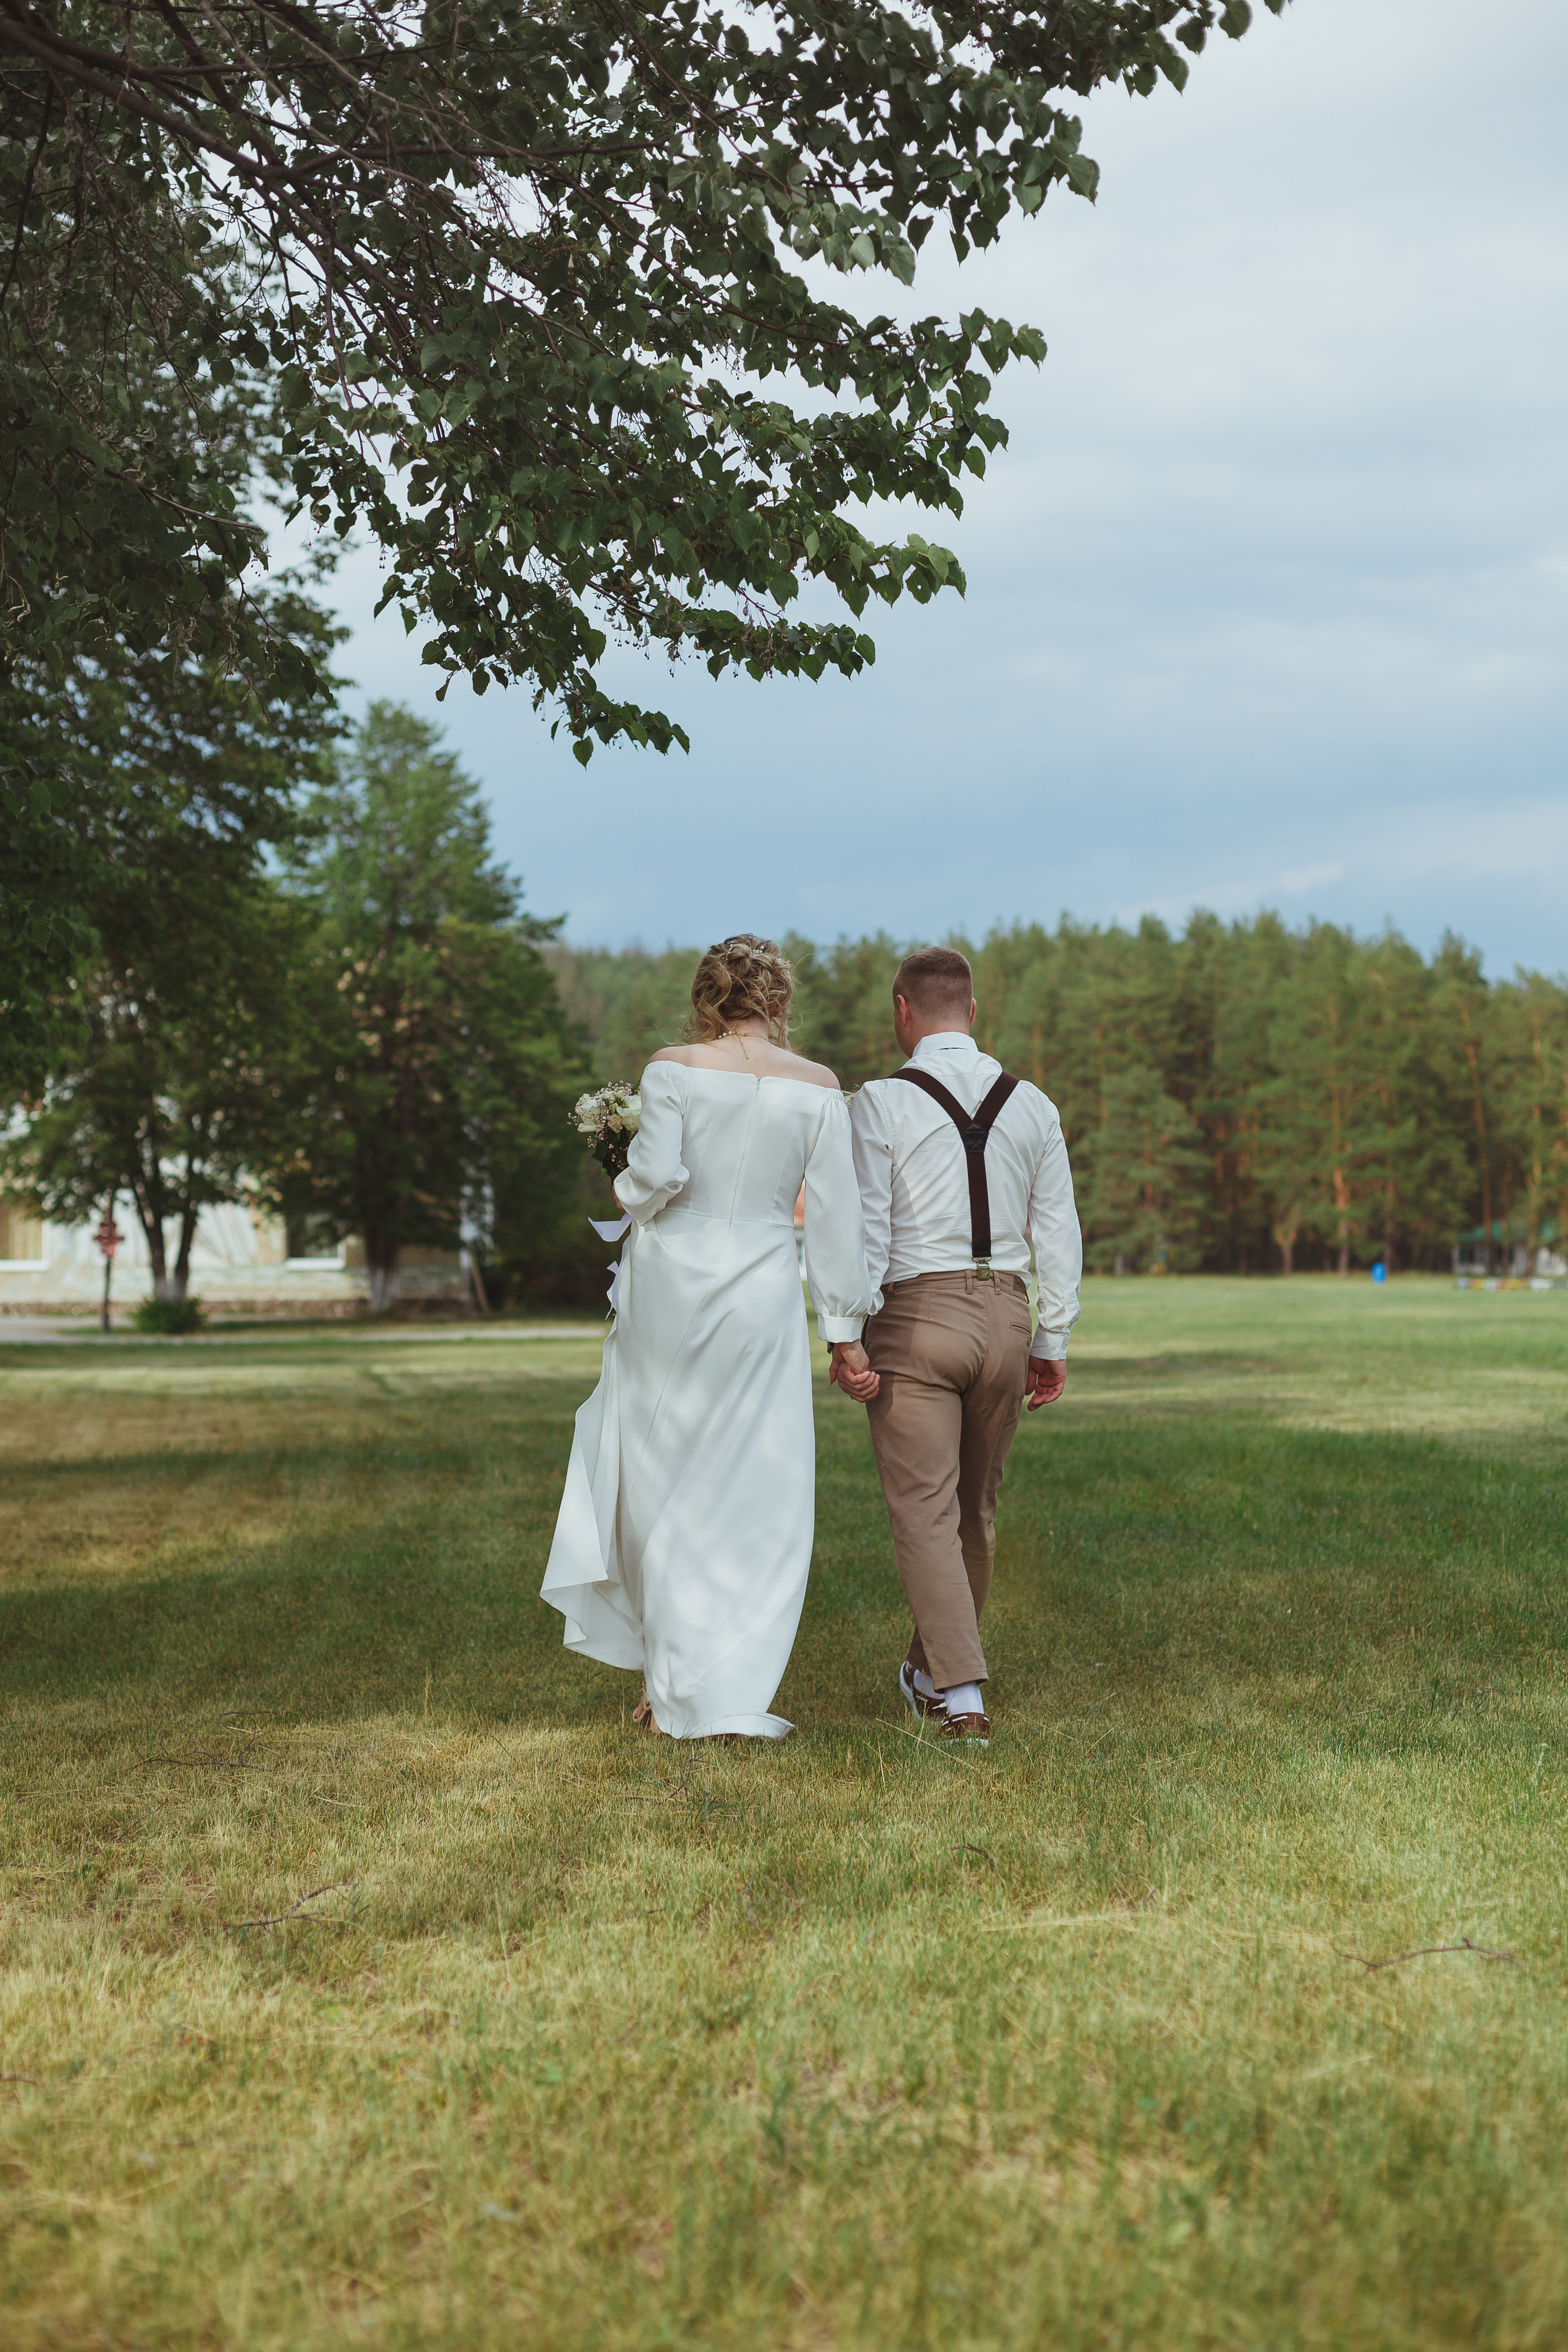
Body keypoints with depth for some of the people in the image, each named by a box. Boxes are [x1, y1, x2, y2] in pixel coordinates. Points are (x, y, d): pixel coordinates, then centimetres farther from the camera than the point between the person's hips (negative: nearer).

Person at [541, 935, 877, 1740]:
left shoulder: (672, 1068, -3)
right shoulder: (817, 1087, 1)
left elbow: (658, 1173, -16)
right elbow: (835, 1215, 0)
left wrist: (627, 1192, 7)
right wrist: (844, 1330, 4)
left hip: (669, 1286, 0)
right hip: (760, 1291, 0)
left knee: (656, 1473, 15)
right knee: (758, 1494, 5)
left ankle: (666, 1677, 23)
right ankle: (728, 1695, 1)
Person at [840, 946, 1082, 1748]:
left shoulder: (881, 1103, -6)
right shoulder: (1030, 1103, 6)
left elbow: (866, 1229, -9)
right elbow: (1058, 1230, 6)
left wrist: (844, 1334, -5)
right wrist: (1052, 1340, 12)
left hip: (915, 1315, -4)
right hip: (1004, 1315, 5)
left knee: (925, 1510, -2)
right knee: (974, 1508, 17)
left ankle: (960, 1696, -10)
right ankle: (932, 1667, 31)